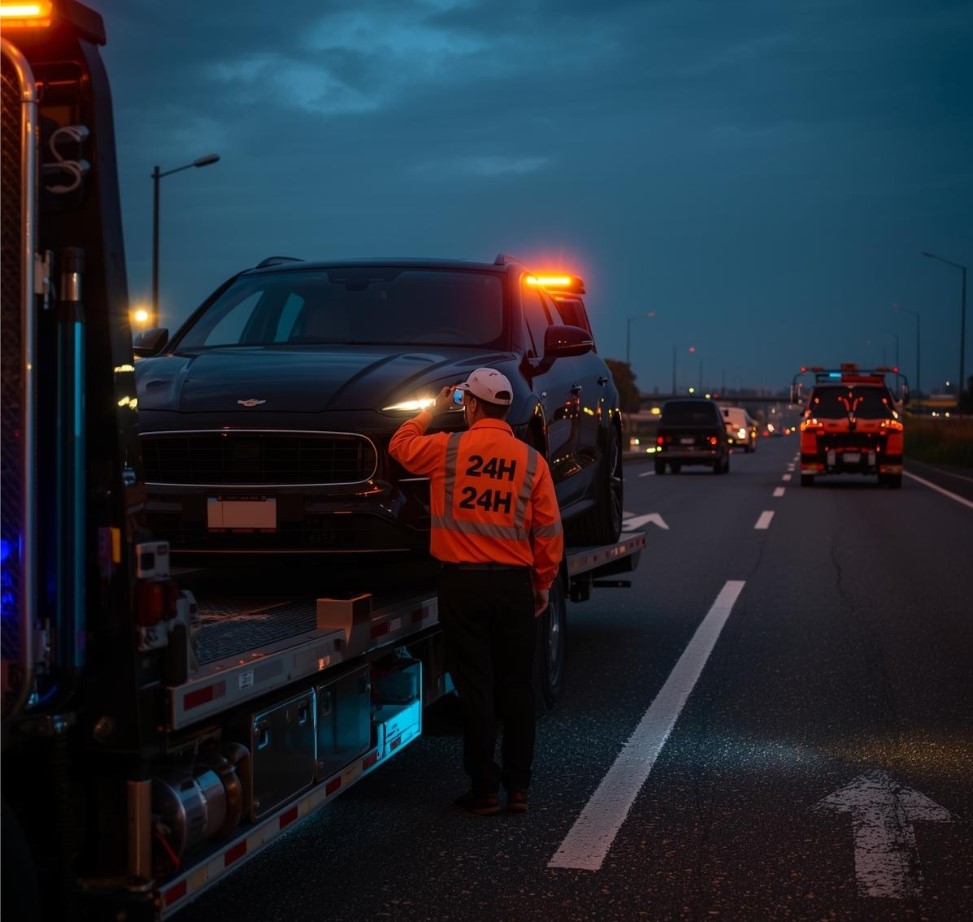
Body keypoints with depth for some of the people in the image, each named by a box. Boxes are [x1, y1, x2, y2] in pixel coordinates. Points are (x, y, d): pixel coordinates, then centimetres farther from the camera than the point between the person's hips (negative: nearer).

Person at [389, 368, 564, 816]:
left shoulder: (446, 449, -4)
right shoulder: (531, 460, -1)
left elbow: (401, 445, 17)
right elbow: (548, 530, 0)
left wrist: (434, 410, 28)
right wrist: (543, 583, 12)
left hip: (462, 582, -1)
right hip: (514, 583, 1)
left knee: (475, 687, 4)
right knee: (516, 686, 9)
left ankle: (485, 789, 7)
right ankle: (518, 787, 13)